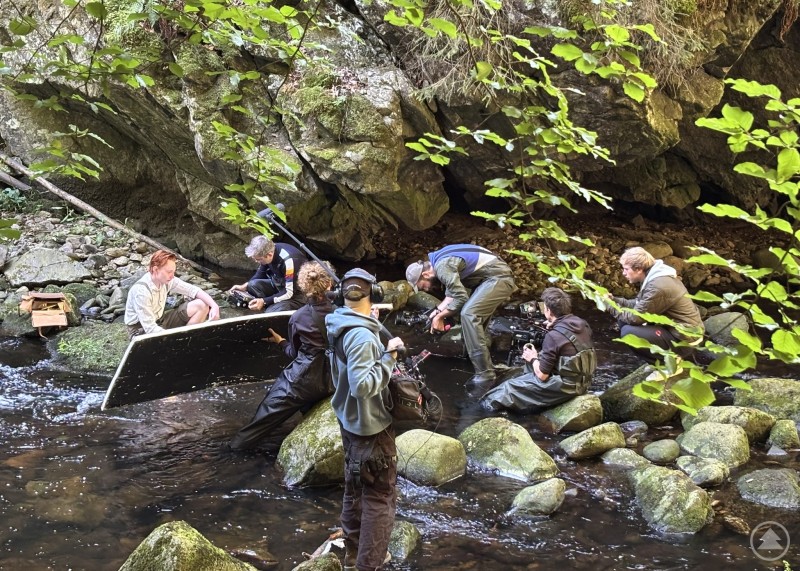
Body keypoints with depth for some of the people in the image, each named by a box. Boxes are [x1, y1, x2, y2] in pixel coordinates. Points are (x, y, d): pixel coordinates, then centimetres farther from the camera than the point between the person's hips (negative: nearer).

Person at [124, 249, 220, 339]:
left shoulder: (167, 280, -9)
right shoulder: (141, 291, -29)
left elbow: (193, 290, -1)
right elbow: (151, 329, -30)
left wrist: (214, 306, -17)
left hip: (160, 321, 8)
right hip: (141, 330, -8)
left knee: (202, 305, -5)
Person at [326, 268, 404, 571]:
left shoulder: (340, 327, 0)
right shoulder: (362, 336, -28)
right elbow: (363, 385, -32)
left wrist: (384, 354, 4)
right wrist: (388, 358, -23)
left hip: (350, 420, 9)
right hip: (371, 425, -9)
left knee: (355, 487, 22)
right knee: (380, 495, 2)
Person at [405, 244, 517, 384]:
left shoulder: (442, 267, -20)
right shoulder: (439, 261, 12)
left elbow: (461, 298, -20)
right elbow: (454, 291, 17)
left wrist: (440, 316, -8)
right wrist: (438, 310, 4)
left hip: (499, 278, -11)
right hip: (498, 277, 11)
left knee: (469, 314, -20)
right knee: (474, 314, 19)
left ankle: (485, 374, -22)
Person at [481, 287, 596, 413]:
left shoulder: (553, 336, -24)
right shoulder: (582, 323, -1)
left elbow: (542, 375, -18)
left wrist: (533, 359, 2)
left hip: (566, 387, -8)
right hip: (583, 381, 8)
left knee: (510, 386, 7)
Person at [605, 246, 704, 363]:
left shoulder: (657, 287, -27)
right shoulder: (653, 277, 2)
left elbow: (635, 318, -20)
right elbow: (639, 304, 13)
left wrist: (609, 307, -10)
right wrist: (614, 300, 2)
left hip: (683, 339, -10)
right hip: (674, 327, 10)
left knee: (627, 332, -20)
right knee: (623, 319, 7)